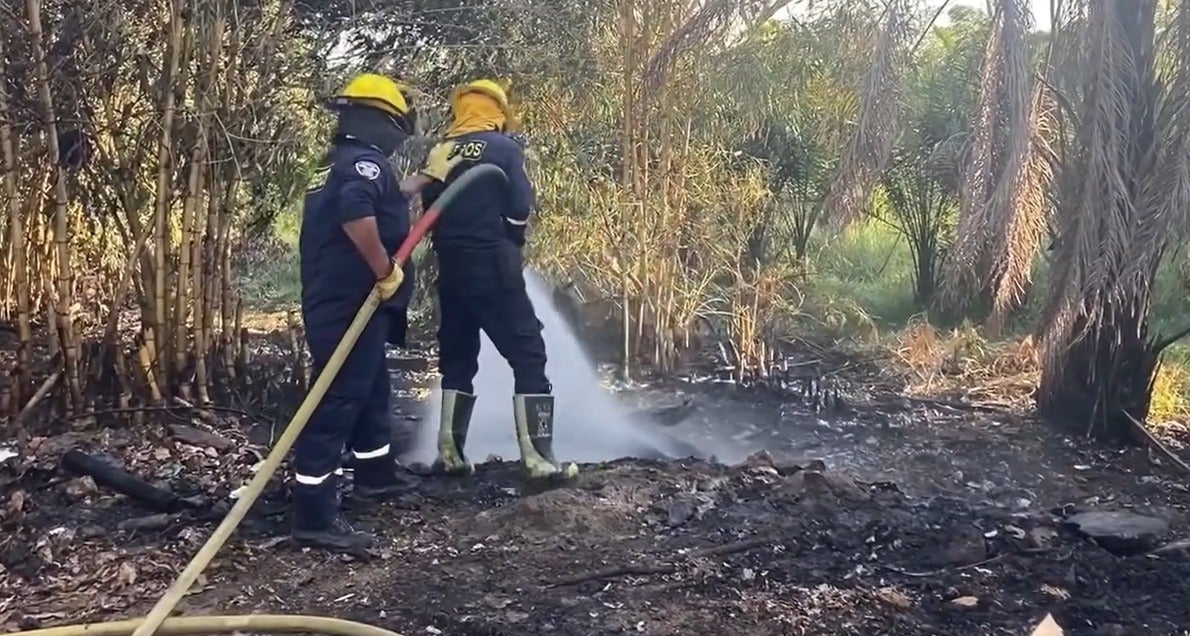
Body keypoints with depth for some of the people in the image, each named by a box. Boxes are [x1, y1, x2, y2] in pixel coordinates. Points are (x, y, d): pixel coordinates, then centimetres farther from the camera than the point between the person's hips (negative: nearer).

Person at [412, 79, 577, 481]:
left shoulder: (439, 154, 11)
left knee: (457, 359, 16)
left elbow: (429, 210, 10)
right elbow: (519, 210, -7)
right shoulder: (503, 147, -3)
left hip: (450, 269, 6)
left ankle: (450, 453, 18)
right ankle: (538, 458, -3)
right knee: (528, 357, 1)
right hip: (493, 267, -5)